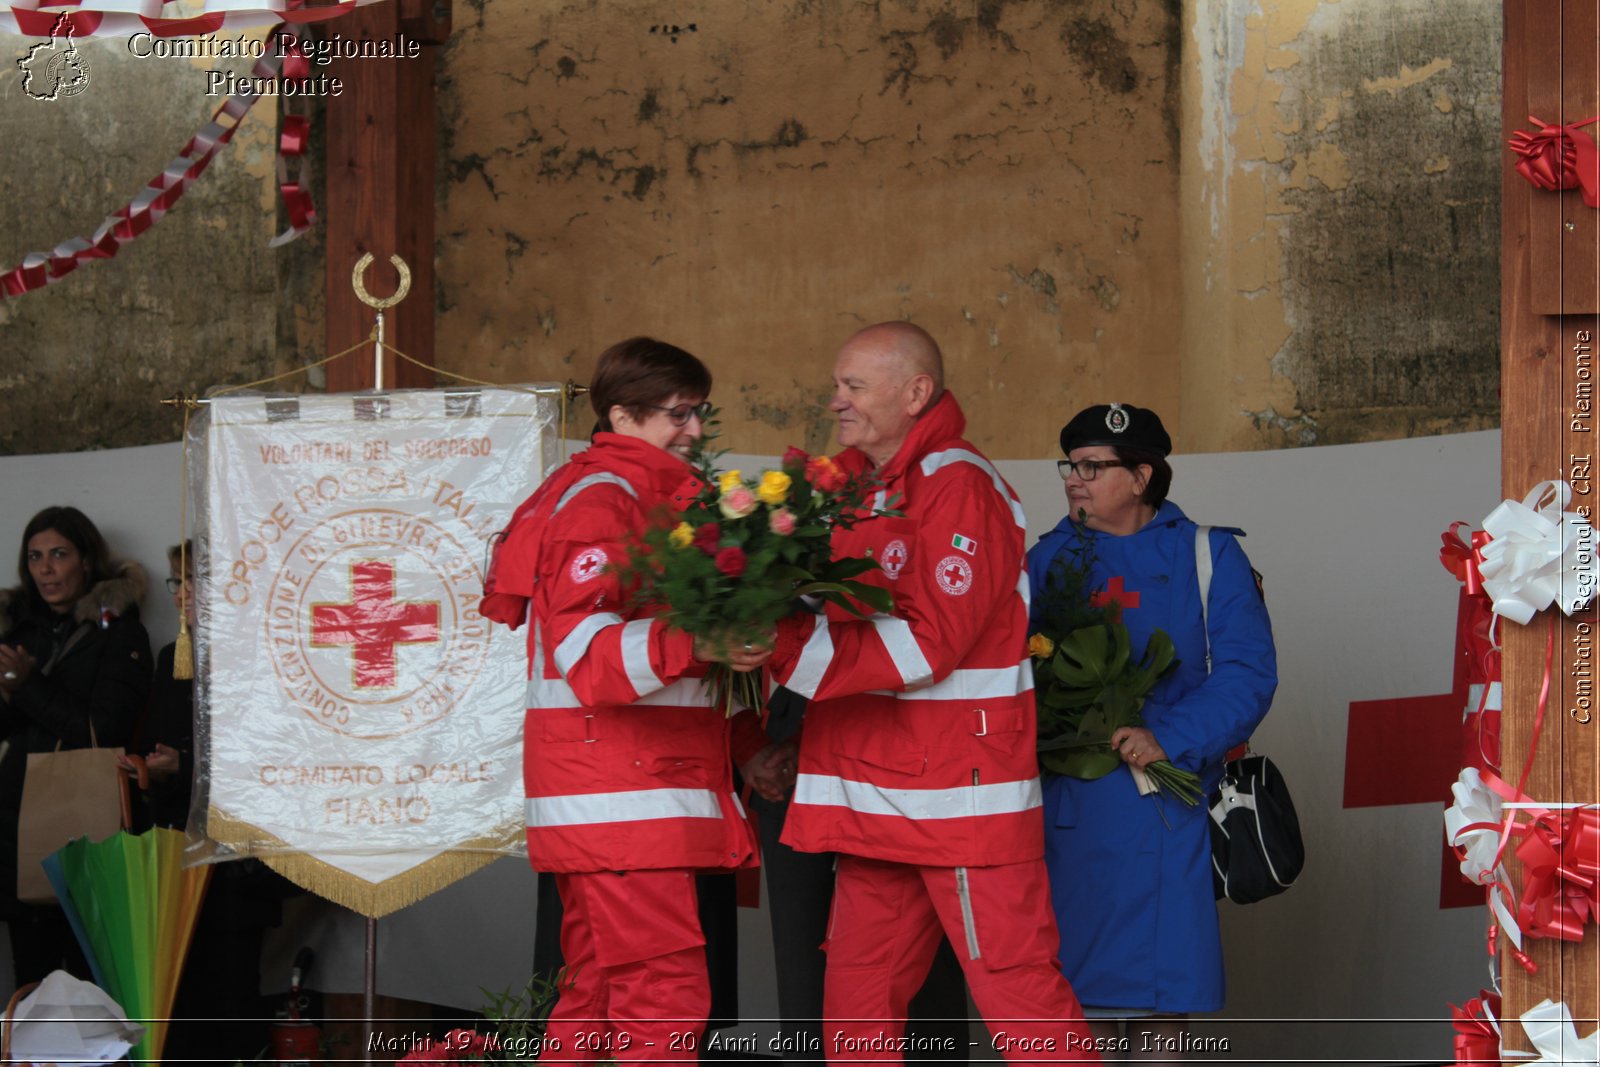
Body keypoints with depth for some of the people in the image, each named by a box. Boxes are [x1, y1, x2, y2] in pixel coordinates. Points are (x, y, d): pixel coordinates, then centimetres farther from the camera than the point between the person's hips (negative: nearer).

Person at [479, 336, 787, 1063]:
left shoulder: (652, 499, 22)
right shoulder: (600, 503, -11)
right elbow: (587, 650, -24)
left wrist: (744, 744, 18)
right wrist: (696, 646, -41)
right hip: (622, 801, -11)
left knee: (600, 993, 13)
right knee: (664, 1000, -15)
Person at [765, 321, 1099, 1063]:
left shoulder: (958, 486, -12)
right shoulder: (857, 488, 15)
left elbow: (929, 641, -19)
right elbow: (843, 618, 18)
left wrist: (788, 649, -25)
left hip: (963, 793, -8)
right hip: (879, 797, 9)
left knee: (1017, 987, -6)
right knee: (857, 999, 10)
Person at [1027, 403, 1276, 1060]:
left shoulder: (1207, 556, 5)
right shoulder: (1050, 559, 14)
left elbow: (1247, 673, -4)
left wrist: (1170, 739, -17)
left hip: (1165, 797, -2)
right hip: (1070, 804, 2)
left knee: (1161, 992, -3)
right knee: (1081, 979, 1)